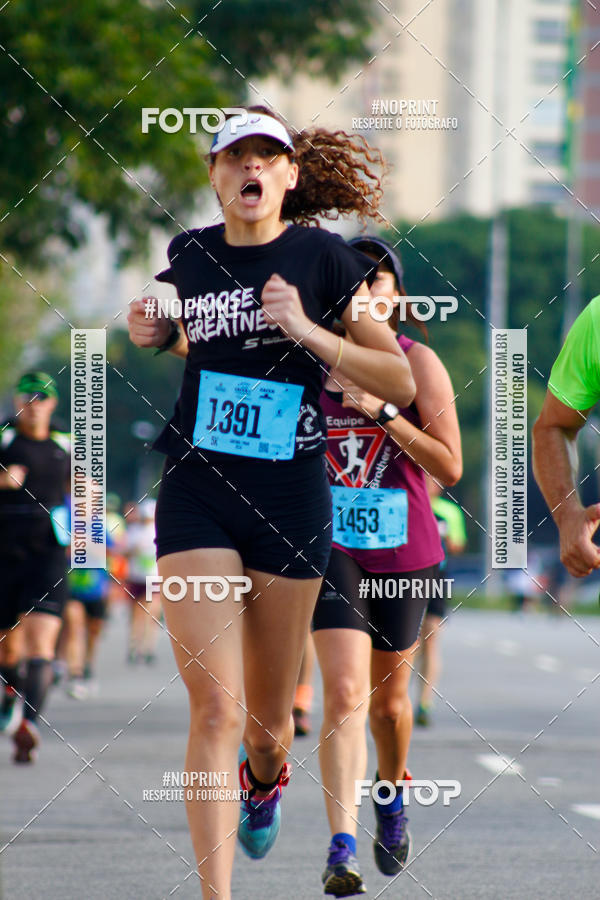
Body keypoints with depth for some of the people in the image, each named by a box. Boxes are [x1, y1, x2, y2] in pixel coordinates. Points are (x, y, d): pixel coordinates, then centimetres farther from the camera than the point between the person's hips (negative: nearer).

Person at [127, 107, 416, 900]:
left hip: (291, 499, -1)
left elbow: (401, 383, -5)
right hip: (197, 498, 1)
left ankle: (265, 778, 50)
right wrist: (150, 336, 5)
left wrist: (308, 331, -16)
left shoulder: (323, 258, -4)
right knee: (215, 708, -13)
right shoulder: (186, 256, 5)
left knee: (269, 714, 12)